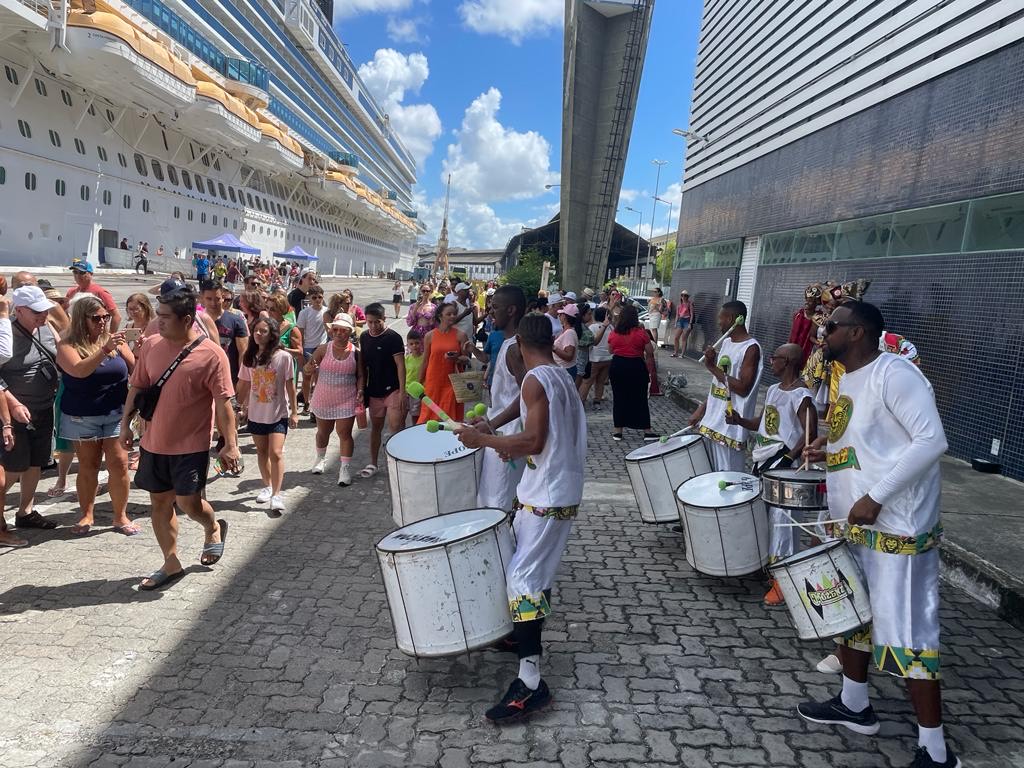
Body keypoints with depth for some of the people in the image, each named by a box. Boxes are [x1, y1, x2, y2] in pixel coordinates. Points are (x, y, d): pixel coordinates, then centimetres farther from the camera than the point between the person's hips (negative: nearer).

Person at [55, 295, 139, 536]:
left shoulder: (115, 341, 2)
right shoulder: (67, 345, -6)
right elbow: (79, 370, -23)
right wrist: (105, 349, -31)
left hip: (116, 414, 2)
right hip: (82, 417, -1)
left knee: (119, 464, -2)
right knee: (88, 466, 8)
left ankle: (121, 516, 9)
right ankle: (87, 515, 23)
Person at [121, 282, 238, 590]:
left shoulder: (211, 354, -15)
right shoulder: (151, 345, 1)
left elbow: (223, 403, -14)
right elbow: (137, 387, 12)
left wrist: (230, 444, -15)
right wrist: (126, 423, 9)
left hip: (191, 444, -5)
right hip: (154, 442, 6)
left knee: (188, 501, -3)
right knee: (159, 502, 11)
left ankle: (214, 528, 32)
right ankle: (171, 565, 25)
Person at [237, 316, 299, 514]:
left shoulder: (283, 357, -11)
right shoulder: (249, 356, 0)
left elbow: (290, 385, -6)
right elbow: (245, 385, 7)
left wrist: (294, 411, -5)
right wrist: (242, 407, 10)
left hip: (278, 414, -4)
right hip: (256, 413, 4)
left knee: (275, 453, -12)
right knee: (262, 452, 15)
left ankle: (276, 494, -6)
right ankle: (267, 486, 33)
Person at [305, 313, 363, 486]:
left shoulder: (356, 352, -6)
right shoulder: (324, 349, -6)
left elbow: (360, 375, 2)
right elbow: (307, 370, -1)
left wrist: (360, 390, -16)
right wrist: (310, 368, -25)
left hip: (346, 401, -2)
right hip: (323, 399, 2)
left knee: (344, 434, -3)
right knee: (323, 431, 20)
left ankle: (345, 468, 7)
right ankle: (320, 458, 44)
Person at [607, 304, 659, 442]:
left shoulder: (614, 333, -3)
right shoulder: (641, 333, -11)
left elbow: (610, 350, 11)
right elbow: (650, 352, -4)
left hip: (617, 366, 2)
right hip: (636, 367, -2)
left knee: (618, 398, 12)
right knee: (640, 398, 7)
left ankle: (617, 430, 16)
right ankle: (647, 431, 13)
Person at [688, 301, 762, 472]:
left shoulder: (751, 348, -14)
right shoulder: (727, 342, 12)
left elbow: (743, 388, -20)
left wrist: (713, 367, -20)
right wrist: (701, 409, 13)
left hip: (730, 425, -8)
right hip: (712, 421, 8)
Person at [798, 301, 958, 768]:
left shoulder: (893, 373, -17)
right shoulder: (848, 381, 12)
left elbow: (931, 441, -24)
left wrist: (875, 497, -26)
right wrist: (829, 451, 6)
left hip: (896, 528, -10)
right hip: (853, 524, 10)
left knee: (903, 632, -3)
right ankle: (854, 705, 39)